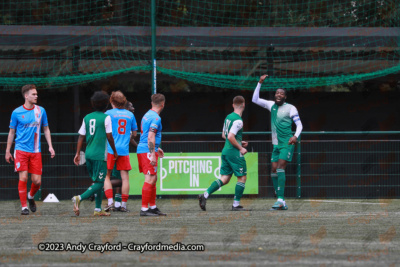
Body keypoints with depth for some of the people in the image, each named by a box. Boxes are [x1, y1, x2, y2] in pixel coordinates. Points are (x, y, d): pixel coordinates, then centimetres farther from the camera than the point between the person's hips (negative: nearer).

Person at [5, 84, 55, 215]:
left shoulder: (41, 111, 6)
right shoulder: (16, 113, 0)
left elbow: (46, 129, 16)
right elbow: (11, 132, 8)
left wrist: (50, 146, 7)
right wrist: (7, 151, 8)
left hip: (36, 151, 2)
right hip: (21, 150, -2)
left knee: (37, 181, -1)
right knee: (23, 178, -11)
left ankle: (31, 196, 30)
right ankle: (24, 206, -1)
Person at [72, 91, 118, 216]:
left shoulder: (87, 118, 10)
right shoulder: (106, 118, -7)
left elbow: (81, 136, 8)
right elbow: (109, 137, -7)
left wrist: (78, 153, 11)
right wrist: (115, 152, 5)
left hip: (89, 154, 7)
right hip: (100, 155, -7)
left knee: (98, 182, 16)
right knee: (99, 183, -5)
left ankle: (98, 209, 13)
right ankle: (79, 198, -24)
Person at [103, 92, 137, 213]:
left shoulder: (109, 113, -2)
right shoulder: (130, 115, 9)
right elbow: (134, 133, 15)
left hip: (111, 149, -2)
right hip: (124, 150, 2)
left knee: (106, 176, 6)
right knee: (125, 177, 4)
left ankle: (110, 202, -8)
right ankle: (124, 204, 3)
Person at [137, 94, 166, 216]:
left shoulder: (147, 115, 17)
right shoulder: (155, 118, -13)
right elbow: (150, 137, -21)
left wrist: (156, 148, 36)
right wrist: (153, 154, -22)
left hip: (142, 150, 10)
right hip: (148, 151, -10)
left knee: (153, 179, 15)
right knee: (150, 179, -10)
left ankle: (153, 207, 18)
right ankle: (144, 209, -12)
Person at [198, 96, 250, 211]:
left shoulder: (228, 117, 13)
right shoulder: (238, 120, -15)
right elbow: (230, 137, -22)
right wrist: (240, 148, -12)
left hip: (225, 151, 8)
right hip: (234, 152, -8)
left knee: (224, 179, 9)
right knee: (242, 177, 2)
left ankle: (205, 195, -5)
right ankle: (236, 204, 1)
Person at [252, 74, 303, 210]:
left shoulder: (290, 108, -4)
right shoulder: (272, 105, 12)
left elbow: (299, 124, -4)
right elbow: (255, 100, 14)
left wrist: (296, 136, -22)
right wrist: (260, 83, 6)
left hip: (287, 144, -7)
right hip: (276, 144, 7)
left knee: (280, 168, -19)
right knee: (274, 171, 2)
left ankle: (281, 200, -24)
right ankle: (282, 203, 5)